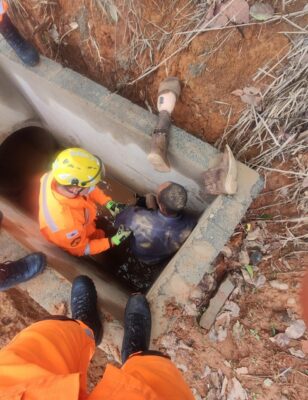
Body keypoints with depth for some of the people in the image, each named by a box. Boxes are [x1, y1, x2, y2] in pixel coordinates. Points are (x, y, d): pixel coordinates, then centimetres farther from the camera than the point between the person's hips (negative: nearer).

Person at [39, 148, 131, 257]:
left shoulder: (55, 176, -34)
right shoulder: (65, 224, -48)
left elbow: (89, 188, -11)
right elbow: (82, 249, -25)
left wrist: (109, 203, -17)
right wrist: (114, 241, -28)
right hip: (78, 242, -4)